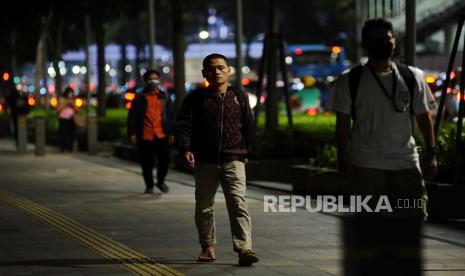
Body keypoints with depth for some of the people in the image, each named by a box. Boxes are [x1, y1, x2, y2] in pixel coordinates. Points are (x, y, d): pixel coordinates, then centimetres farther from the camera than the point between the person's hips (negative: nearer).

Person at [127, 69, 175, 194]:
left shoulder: (165, 97, 11)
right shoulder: (140, 98, 4)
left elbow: (171, 115, 11)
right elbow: (132, 116, 2)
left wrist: (171, 133, 4)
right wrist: (132, 133, -6)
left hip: (162, 135, 1)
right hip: (145, 136, -1)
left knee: (165, 160, -1)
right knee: (147, 162, 4)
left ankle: (161, 181, 22)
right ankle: (149, 185, 19)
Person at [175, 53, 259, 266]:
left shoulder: (239, 98, 7)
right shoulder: (196, 99, 1)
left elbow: (249, 126, 16)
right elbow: (183, 125, -4)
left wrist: (246, 151, 18)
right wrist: (185, 149, -19)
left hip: (233, 160, -1)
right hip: (205, 161, 1)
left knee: (238, 203, -14)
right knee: (204, 206, 10)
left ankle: (244, 248, -21)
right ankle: (207, 247, 23)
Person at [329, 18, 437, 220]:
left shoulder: (411, 78, 8)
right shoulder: (350, 82, 2)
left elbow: (423, 117, 10)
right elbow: (343, 125, 2)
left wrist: (431, 152, 0)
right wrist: (343, 160, -5)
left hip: (406, 163, 2)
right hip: (365, 166, -2)